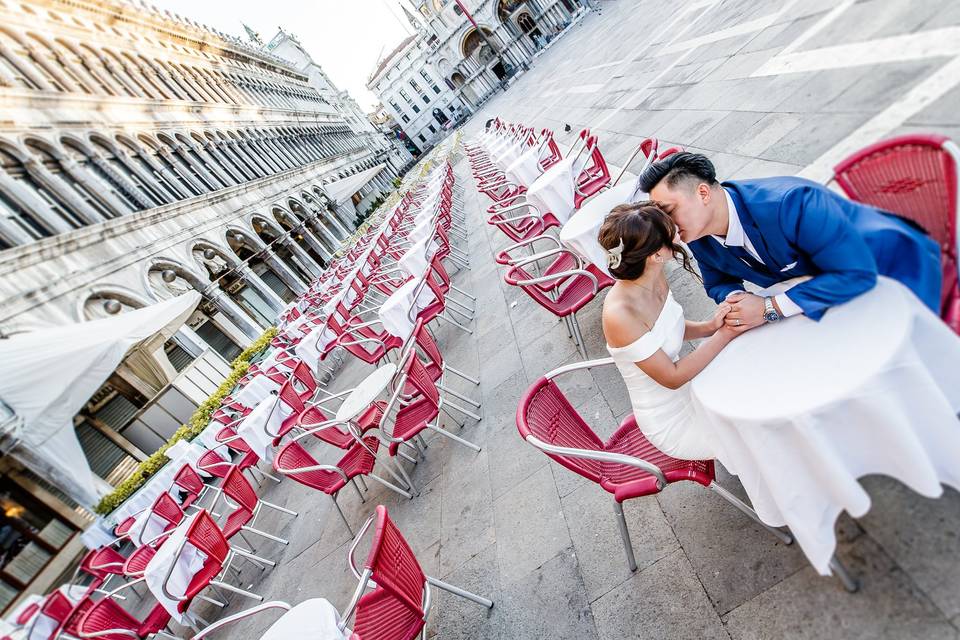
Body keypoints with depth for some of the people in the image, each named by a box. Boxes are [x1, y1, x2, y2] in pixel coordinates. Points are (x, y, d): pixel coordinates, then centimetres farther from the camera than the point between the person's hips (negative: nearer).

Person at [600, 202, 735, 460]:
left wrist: (709, 326, -13)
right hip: (673, 424, -7)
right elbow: (672, 377, -26)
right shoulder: (619, 314, -36)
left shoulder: (654, 277, -13)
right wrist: (724, 334, -22)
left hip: (685, 390, 7)